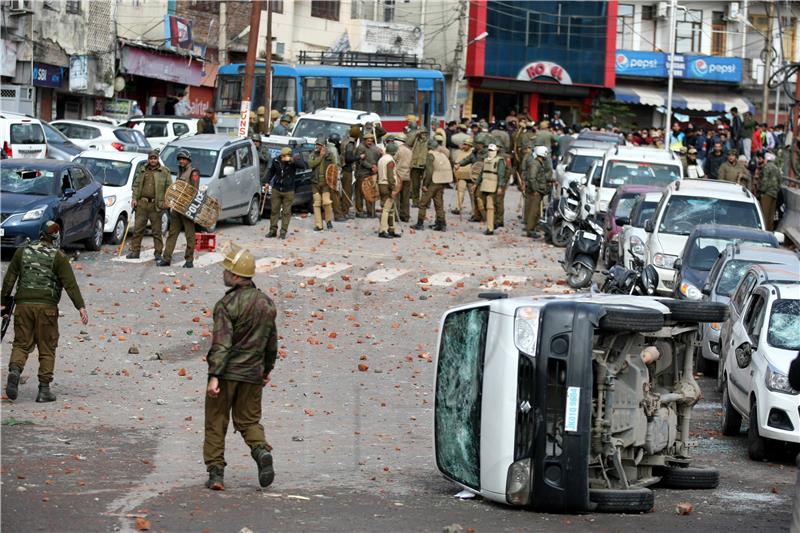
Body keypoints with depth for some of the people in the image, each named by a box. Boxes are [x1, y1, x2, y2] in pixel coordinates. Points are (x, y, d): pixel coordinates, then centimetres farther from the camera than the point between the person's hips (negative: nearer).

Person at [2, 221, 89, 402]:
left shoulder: (22, 252, 10)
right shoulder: (58, 256, -1)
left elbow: (9, 279, 11)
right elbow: (70, 284, -9)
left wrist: (4, 303, 18)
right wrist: (81, 307, -11)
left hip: (23, 304, 3)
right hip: (47, 306, -3)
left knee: (21, 344, 9)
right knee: (47, 349, 5)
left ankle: (14, 370, -20)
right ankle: (44, 389, 2)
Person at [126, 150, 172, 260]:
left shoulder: (164, 171, 5)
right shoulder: (142, 171, 14)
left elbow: (169, 187, 4)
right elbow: (136, 185, 16)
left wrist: (166, 201, -6)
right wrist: (134, 198, 4)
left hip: (156, 205, -3)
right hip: (142, 203, 3)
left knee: (157, 230, 1)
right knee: (138, 228, 3)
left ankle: (158, 253, 7)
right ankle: (135, 251, 8)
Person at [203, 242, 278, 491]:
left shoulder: (227, 305, -14)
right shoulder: (267, 303, 7)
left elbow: (221, 343, -21)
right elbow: (272, 342, 16)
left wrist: (214, 375, -23)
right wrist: (267, 369, 28)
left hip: (227, 372, -5)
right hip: (253, 374, 5)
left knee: (216, 423, 6)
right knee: (248, 420, 16)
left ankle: (216, 472, 5)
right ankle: (262, 450, -11)